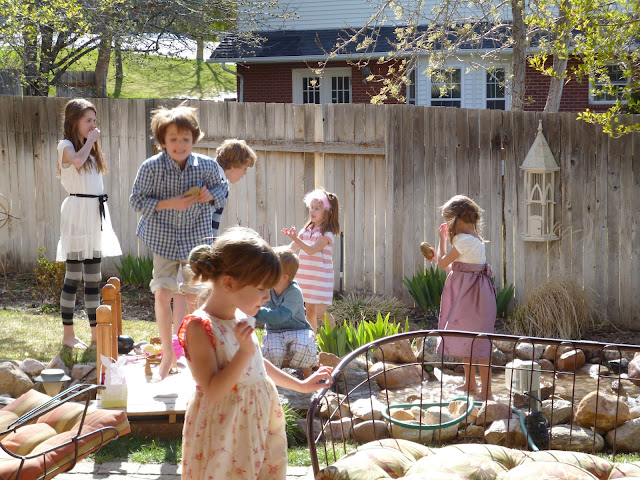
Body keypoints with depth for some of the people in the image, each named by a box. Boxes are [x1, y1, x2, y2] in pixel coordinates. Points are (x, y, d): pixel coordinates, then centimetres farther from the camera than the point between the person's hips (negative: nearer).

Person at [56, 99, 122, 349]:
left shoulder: (90, 149, 18)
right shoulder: (66, 146, -4)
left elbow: (99, 171, 16)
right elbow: (77, 160, -26)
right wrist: (90, 140, -14)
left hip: (96, 212, 8)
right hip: (78, 212, -8)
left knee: (93, 278, 10)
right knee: (73, 276, -5)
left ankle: (96, 331, 16)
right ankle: (68, 334, 0)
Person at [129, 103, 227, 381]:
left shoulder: (207, 166, -8)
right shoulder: (151, 167, -13)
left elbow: (222, 189, 8)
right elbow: (138, 200, -8)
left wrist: (211, 195, -15)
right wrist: (169, 203, -21)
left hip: (196, 238, 1)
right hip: (163, 239, -1)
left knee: (195, 296, 6)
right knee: (162, 294, -5)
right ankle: (167, 355, 11)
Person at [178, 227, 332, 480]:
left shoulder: (241, 318, 7)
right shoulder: (199, 327, -18)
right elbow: (213, 391, -21)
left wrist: (301, 385, 29)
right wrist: (244, 351, -27)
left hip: (256, 425, 8)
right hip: (223, 433, -8)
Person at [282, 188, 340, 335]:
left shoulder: (327, 233, -11)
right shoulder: (307, 229, 11)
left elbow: (311, 250, -24)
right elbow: (292, 248, 13)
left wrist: (295, 238, -34)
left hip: (320, 277, -7)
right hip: (306, 277, 7)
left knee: (320, 311, -10)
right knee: (309, 310, 10)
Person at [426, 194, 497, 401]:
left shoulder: (464, 241, -19)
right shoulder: (475, 240, 11)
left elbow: (443, 263, -11)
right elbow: (453, 267, 15)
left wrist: (442, 239, 0)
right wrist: (437, 258, 23)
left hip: (470, 294, -10)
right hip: (466, 292, 10)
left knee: (476, 339, -8)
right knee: (467, 339, 19)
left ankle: (486, 390, -5)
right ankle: (470, 383, 31)